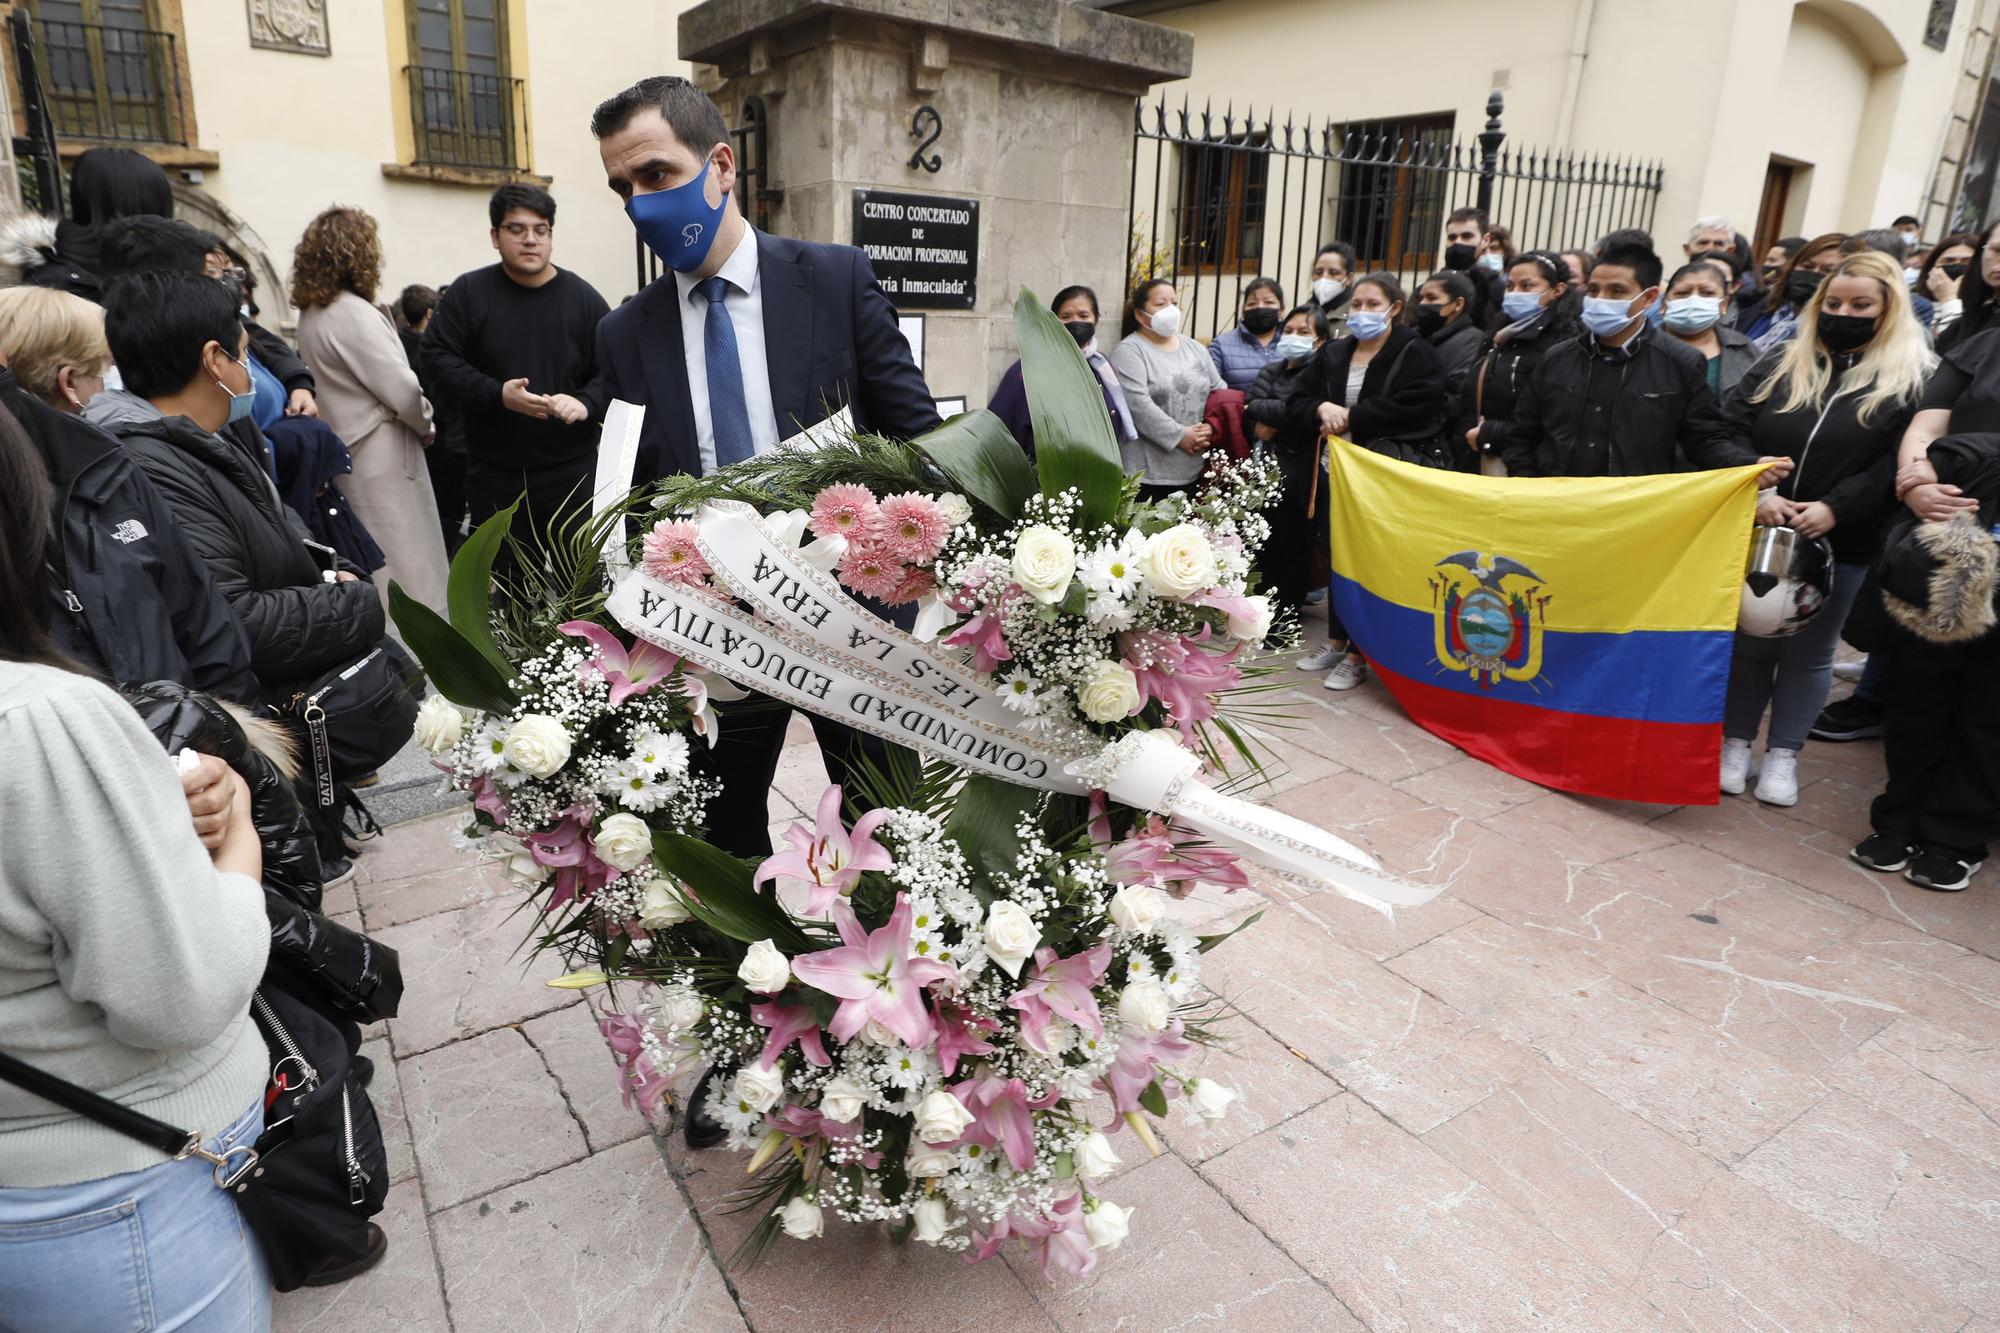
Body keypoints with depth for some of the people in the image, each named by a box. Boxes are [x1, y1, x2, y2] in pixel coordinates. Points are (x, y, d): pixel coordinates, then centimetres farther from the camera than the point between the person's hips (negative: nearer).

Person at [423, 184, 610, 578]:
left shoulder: (583, 297, 4)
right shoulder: (468, 293, 3)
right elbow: (437, 357, -1)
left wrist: (585, 402, -19)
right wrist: (497, 394, -16)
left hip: (571, 472, 0)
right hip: (494, 475, 1)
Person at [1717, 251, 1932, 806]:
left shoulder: (1913, 380, -1)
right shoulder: (1779, 365, 6)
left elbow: (1901, 463, -10)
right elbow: (1730, 432, -2)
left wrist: (1834, 508, -21)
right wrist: (1755, 494, -16)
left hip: (1840, 546, -2)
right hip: (1757, 532, 2)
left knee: (1809, 652, 9)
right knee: (1749, 641, 10)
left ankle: (1783, 755, 21)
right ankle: (1736, 743, 23)